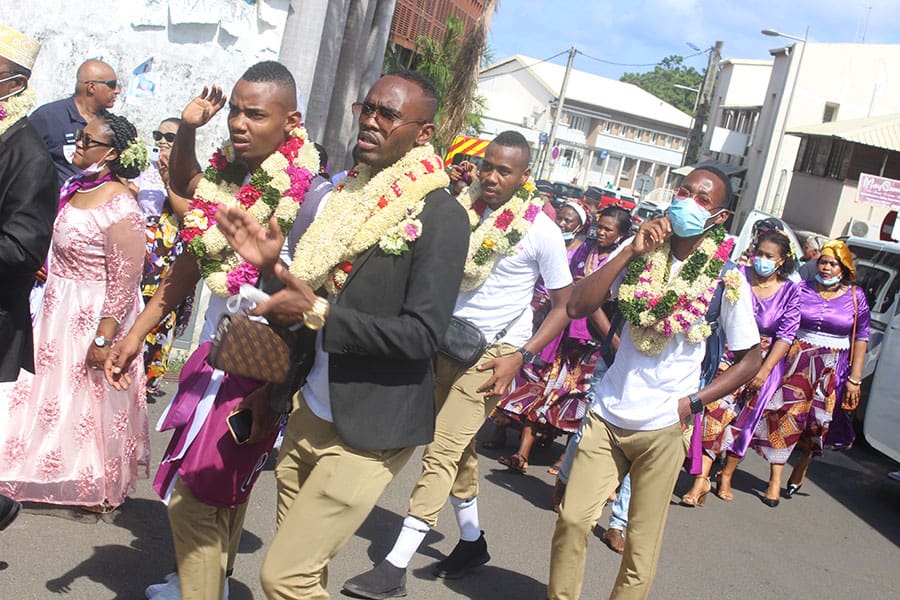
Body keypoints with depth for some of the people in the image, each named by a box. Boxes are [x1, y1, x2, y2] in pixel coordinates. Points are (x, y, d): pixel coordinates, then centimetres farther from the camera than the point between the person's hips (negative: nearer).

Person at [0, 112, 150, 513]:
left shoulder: (120, 209, -21)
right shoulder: (73, 188, 6)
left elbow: (124, 283, -22)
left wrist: (103, 339, -23)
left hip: (94, 317, -8)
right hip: (57, 310, 8)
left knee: (90, 402, 5)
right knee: (52, 392, 17)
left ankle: (100, 487, 26)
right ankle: (55, 476, 36)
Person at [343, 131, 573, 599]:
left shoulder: (541, 231, -11)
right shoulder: (464, 211, 0)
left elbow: (563, 306, -4)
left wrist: (520, 357, -14)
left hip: (494, 351, -5)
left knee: (441, 451, -10)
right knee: (459, 447, 16)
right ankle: (472, 541, 36)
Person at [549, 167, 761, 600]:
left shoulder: (726, 280, -6)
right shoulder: (641, 254, 0)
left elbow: (750, 359, 3)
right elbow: (577, 307, -11)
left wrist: (692, 402, -7)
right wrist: (631, 251, -16)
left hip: (663, 426, -2)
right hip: (607, 414, 2)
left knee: (640, 547, 8)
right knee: (572, 519, 0)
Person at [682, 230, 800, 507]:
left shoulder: (790, 291, -3)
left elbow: (786, 335, -6)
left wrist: (764, 371, -13)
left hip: (766, 361, 1)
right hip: (731, 354, -1)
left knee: (742, 420, 5)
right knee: (715, 413, -12)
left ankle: (726, 475, 24)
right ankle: (701, 479, -11)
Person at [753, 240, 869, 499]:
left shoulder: (855, 296, 1)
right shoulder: (802, 290, 2)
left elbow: (861, 339, 2)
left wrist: (855, 378, -3)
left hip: (832, 370, 0)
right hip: (797, 363, 0)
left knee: (818, 423, 8)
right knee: (786, 417, -4)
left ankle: (799, 471, 28)